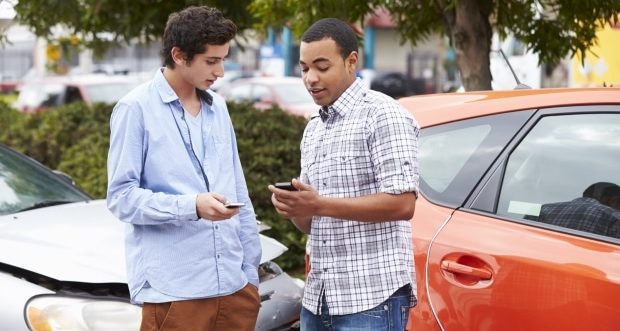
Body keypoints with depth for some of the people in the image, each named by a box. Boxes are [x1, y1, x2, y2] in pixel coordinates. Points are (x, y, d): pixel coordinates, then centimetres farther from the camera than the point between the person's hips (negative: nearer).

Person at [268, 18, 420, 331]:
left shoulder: (384, 115, -7)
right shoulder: (313, 129, 16)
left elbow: (402, 204, -17)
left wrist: (320, 205, -21)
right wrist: (293, 208, -5)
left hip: (372, 298, -7)